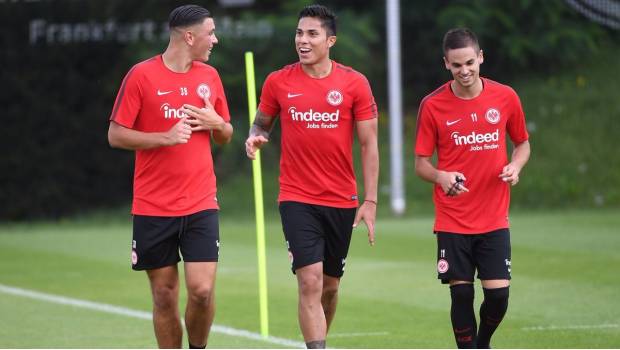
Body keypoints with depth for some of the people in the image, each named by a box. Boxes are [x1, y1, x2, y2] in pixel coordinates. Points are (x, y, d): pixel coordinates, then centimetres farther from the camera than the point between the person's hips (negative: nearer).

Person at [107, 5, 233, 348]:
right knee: (165, 295, 2)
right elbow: (116, 135, -5)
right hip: (153, 206, -3)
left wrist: (215, 122, -3)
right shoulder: (141, 75, -4)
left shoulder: (210, 76, 10)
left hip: (200, 204, 3)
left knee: (202, 290, -10)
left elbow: (225, 136, 20)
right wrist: (166, 137, -17)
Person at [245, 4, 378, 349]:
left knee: (329, 286, 12)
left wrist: (370, 201, -6)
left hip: (341, 201, 1)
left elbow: (369, 144, 0)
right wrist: (256, 137, -11)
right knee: (310, 281, -15)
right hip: (297, 199, -1)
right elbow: (262, 124, 14)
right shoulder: (278, 82, -1)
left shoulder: (355, 83, -2)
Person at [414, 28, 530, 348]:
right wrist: (441, 176, -22)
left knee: (498, 293, -3)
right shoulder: (432, 105, -5)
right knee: (461, 294, -2)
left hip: (494, 219, 1)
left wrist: (515, 166, -8)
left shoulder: (505, 97, 0)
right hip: (452, 222, -1)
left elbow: (522, 143, 14)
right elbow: (420, 162, 0)